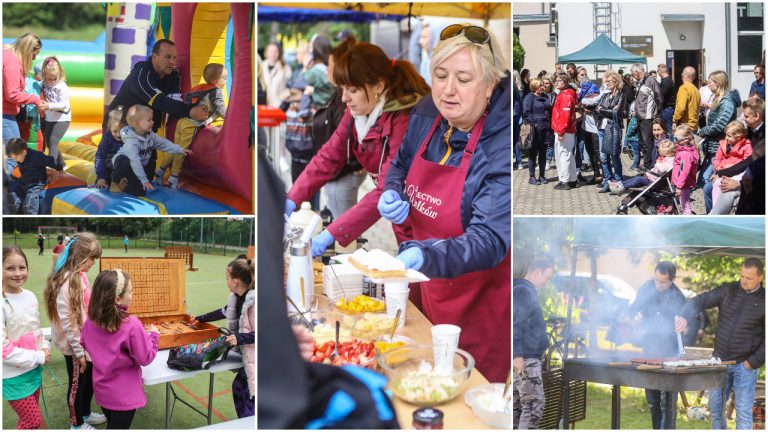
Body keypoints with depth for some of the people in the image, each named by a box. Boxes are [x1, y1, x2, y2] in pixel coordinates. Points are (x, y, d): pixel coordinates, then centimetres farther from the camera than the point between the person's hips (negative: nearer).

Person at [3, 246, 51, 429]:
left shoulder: (30, 296, 1)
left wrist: (45, 347, -2)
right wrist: (38, 357, -17)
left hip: (34, 370, 6)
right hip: (14, 377, -6)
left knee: (29, 419, 16)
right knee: (34, 421, -2)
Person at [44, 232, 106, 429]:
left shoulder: (79, 274, 0)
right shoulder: (67, 281, -27)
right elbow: (67, 320, -24)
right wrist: (79, 351, -19)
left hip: (86, 340, 8)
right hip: (74, 345, -8)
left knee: (89, 379, 23)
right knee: (77, 383, 10)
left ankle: (85, 413, 44)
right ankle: (77, 424, 29)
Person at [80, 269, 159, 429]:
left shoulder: (91, 320, -8)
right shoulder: (131, 325, -27)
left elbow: (84, 344, 11)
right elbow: (145, 358, -18)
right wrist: (153, 335, -5)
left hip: (102, 390, 5)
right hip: (123, 395, -5)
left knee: (112, 425, 24)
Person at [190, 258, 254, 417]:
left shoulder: (254, 301, -26)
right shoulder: (237, 297, 4)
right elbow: (224, 312, 24)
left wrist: (240, 337, -31)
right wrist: (201, 319, 35)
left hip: (254, 358, -10)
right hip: (247, 356, 10)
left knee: (252, 398, -6)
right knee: (239, 388, 22)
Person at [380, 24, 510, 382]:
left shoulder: (503, 146, -28)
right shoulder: (427, 114, -7)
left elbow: (489, 240, -34)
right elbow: (401, 164, 14)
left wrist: (422, 256, -49)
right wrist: (392, 193, -9)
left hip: (482, 296, -6)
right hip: (433, 285, 6)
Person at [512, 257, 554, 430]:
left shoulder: (527, 291, 19)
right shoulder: (523, 291, -11)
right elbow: (515, 324, -19)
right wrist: (518, 355, -24)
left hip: (523, 358, 10)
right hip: (525, 359, -10)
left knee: (517, 406, 9)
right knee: (534, 404, -12)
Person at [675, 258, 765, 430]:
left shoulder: (763, 300, -5)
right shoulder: (728, 290, 2)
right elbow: (700, 301, -4)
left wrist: (753, 362, -11)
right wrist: (684, 317, -24)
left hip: (745, 365, -3)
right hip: (719, 360, 3)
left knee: (743, 412, -4)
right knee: (715, 408, 9)